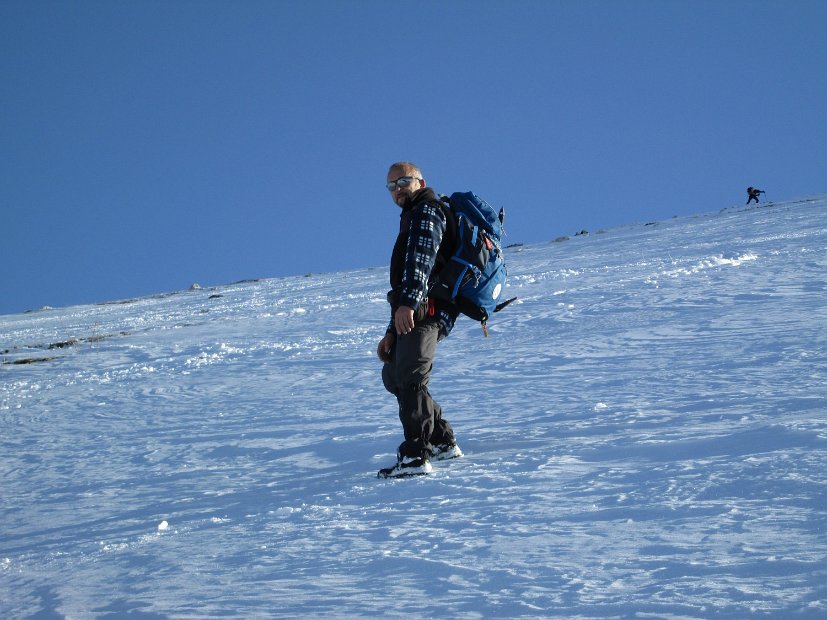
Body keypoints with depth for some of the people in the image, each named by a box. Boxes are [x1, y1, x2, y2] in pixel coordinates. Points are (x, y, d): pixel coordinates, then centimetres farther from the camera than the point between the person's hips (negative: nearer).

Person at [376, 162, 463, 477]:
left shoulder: (426, 211, -1)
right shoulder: (412, 218, 32)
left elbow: (421, 258, -21)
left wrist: (407, 302, -35)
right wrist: (391, 333, 25)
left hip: (424, 310, -11)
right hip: (412, 315, 11)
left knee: (409, 378, -20)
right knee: (393, 375, 20)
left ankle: (416, 456, -28)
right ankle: (443, 442, 23)